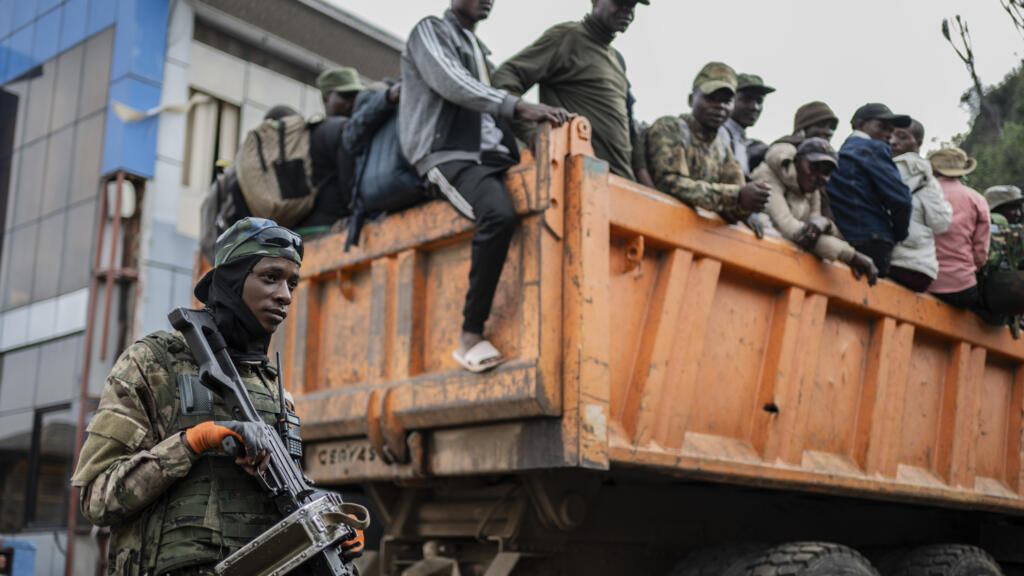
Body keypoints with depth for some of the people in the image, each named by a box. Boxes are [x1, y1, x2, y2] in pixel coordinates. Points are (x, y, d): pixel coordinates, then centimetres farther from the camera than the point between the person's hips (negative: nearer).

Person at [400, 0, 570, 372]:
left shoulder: (480, 49, 32)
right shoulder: (431, 31, 9)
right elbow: (451, 83, -10)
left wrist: (542, 119, 11)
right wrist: (519, 107, -21)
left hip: (492, 157, 8)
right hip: (451, 156, -8)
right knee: (500, 214, -36)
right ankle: (471, 336, -30)